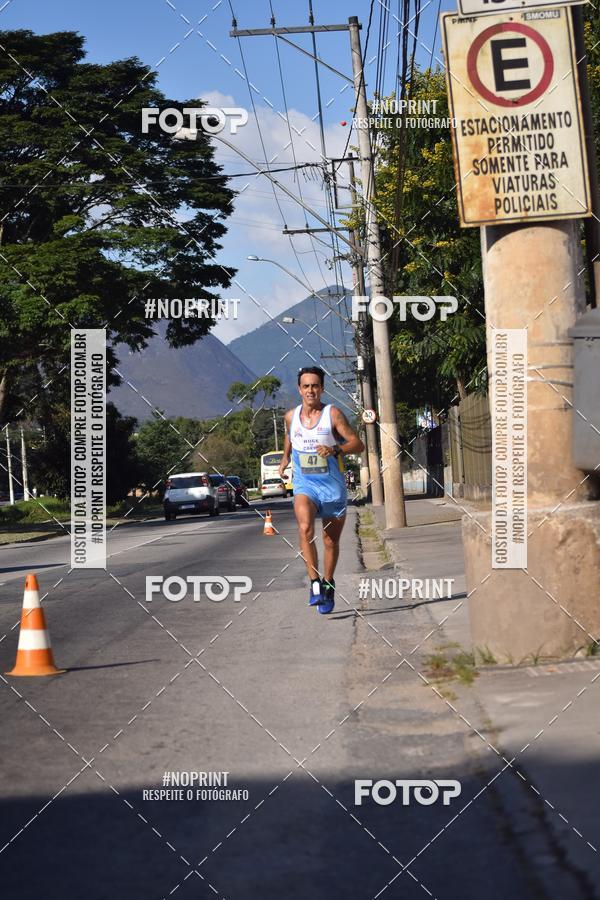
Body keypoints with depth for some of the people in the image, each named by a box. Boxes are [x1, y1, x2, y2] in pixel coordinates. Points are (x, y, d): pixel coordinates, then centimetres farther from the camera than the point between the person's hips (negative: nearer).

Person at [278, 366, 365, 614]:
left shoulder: (333, 414, -8)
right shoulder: (291, 416, 3)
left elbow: (358, 444, -13)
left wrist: (334, 450, -28)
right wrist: (285, 459, 30)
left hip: (332, 486, -1)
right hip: (304, 485, 1)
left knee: (331, 541, 10)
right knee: (305, 528, -27)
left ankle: (327, 585, 32)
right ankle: (314, 583, -25)